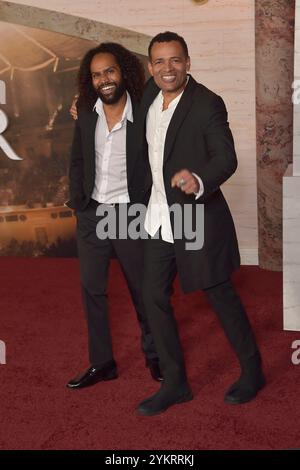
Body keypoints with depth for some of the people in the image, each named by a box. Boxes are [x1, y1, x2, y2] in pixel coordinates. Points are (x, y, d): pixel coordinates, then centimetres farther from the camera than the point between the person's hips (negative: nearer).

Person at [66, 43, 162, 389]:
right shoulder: (85, 114, 0)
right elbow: (77, 159, 11)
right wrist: (77, 200, 3)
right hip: (91, 215, 4)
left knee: (143, 290, 10)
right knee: (92, 290, 10)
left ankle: (154, 356, 29)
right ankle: (101, 363, 23)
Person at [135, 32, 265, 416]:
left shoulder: (208, 104, -15)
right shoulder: (150, 95, 5)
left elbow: (226, 158, -20)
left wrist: (199, 180, -40)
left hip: (198, 216, -7)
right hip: (159, 216, 7)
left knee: (220, 296, 6)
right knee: (153, 297, 8)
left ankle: (252, 372, 28)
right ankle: (175, 384, 22)